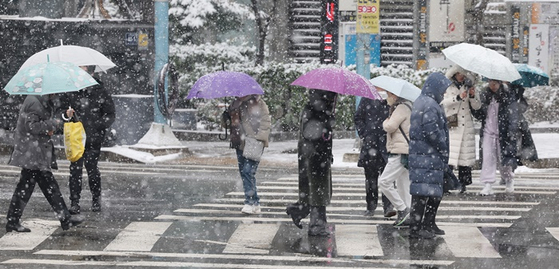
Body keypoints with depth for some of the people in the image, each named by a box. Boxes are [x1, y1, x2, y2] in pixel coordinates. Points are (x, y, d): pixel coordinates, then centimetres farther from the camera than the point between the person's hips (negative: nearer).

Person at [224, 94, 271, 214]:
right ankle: (255, 203, 15)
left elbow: (266, 123, -5)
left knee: (248, 171, -17)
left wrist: (259, 138, -14)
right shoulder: (236, 104, 15)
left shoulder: (258, 104, -2)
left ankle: (251, 202, -15)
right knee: (243, 172, 7)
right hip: (240, 143, 7)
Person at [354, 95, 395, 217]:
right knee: (370, 177, 7)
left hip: (387, 144, -1)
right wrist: (364, 134, -1)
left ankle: (388, 207, -11)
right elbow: (358, 118, 11)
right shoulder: (367, 100, 6)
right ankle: (371, 206, 17)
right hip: (370, 144, 1)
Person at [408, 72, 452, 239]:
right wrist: (444, 149, -7)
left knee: (436, 192, 17)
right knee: (423, 191, -9)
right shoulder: (430, 105, -16)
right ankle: (415, 228, -8)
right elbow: (432, 132, -21)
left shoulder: (421, 102, 19)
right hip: (427, 157, -11)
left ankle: (428, 224, 24)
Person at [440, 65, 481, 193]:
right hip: (451, 125, -2)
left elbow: (477, 106, 9)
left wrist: (473, 96, -10)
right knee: (449, 153, -12)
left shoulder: (470, 87, 13)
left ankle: (463, 183, 5)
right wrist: (458, 97, -18)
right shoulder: (448, 88, 8)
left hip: (466, 125, 2)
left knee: (466, 153, -1)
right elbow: (443, 102, -7)